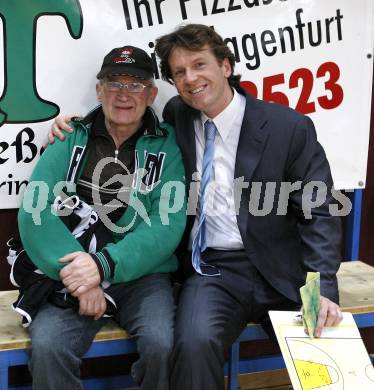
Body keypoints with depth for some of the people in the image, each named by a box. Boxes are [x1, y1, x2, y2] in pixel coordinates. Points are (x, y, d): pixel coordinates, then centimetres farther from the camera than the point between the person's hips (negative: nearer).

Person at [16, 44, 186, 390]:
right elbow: (34, 212, -4)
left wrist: (104, 265, -20)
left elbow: (168, 224, -7)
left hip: (141, 274, 0)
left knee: (163, 344, -27)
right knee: (47, 346, -26)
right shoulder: (69, 141, 8)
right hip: (72, 274, 1)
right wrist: (75, 271, -18)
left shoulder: (167, 145, 4)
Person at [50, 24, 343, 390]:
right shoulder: (177, 116, 7)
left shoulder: (290, 127, -2)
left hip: (279, 272, 0)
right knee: (195, 342, -29)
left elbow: (317, 213, -2)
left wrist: (324, 290, -16)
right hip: (211, 270, 1)